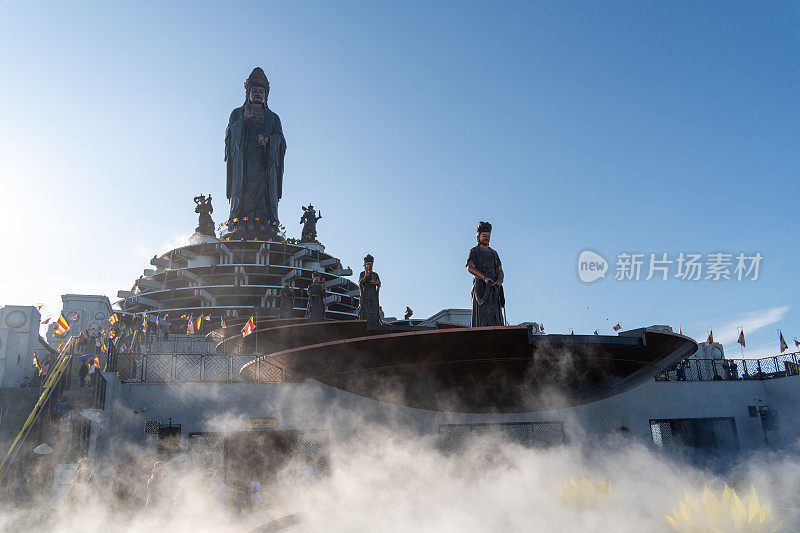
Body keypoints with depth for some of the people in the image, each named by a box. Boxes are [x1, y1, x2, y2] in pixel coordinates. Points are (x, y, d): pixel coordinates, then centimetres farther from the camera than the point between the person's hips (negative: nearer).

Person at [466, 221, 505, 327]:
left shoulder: (494, 253, 23)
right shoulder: (474, 251, 7)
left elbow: (500, 270, 15)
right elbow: (470, 268, -10)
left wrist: (499, 280, -9)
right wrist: (485, 278, -24)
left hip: (494, 288, 5)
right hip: (481, 287, -5)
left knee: (495, 316, -2)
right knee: (481, 316, -13)